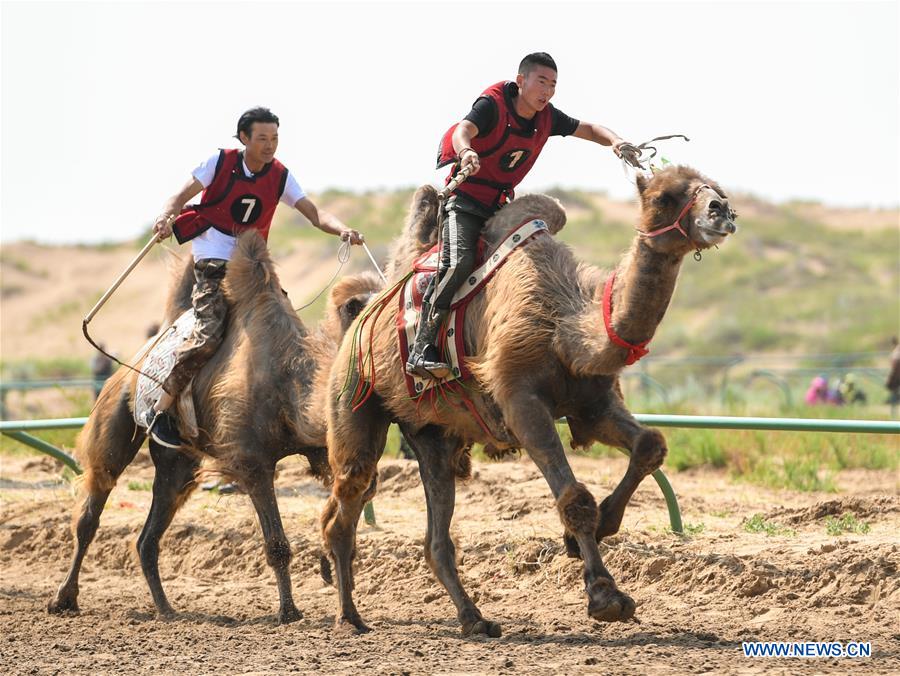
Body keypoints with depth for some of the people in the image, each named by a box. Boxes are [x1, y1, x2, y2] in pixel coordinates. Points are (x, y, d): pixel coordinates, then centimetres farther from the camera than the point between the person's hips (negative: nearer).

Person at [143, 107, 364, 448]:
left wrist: (342, 229, -23)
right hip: (214, 254, -5)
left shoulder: (280, 176, 4)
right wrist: (166, 217, -30)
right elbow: (181, 196, -7)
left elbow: (314, 214, -2)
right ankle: (159, 412, -18)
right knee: (208, 334, -21)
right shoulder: (220, 163, -5)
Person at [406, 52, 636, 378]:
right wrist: (466, 152, -60)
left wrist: (615, 141, -12)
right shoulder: (492, 104, -18)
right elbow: (462, 130, -36)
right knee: (459, 262, -26)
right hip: (465, 197, -7)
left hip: (499, 204, 7)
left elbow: (587, 129, 11)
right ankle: (421, 350, -26)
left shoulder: (546, 117, 1)